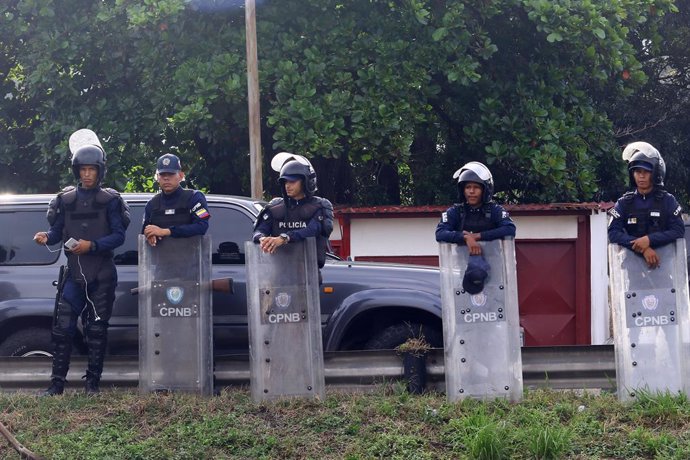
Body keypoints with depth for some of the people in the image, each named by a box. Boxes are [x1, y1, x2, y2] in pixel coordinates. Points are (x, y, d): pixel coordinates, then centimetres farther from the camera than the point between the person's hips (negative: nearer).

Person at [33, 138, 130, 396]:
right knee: (62, 328, -5)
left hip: (101, 276, -2)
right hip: (74, 274, 2)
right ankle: (57, 383, 0)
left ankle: (92, 383, 12)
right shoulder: (65, 199, 9)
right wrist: (46, 237, -15)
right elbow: (58, 231, 8)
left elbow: (118, 236, -6)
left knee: (97, 330, 4)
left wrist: (92, 245, -18)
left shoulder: (110, 200, 1)